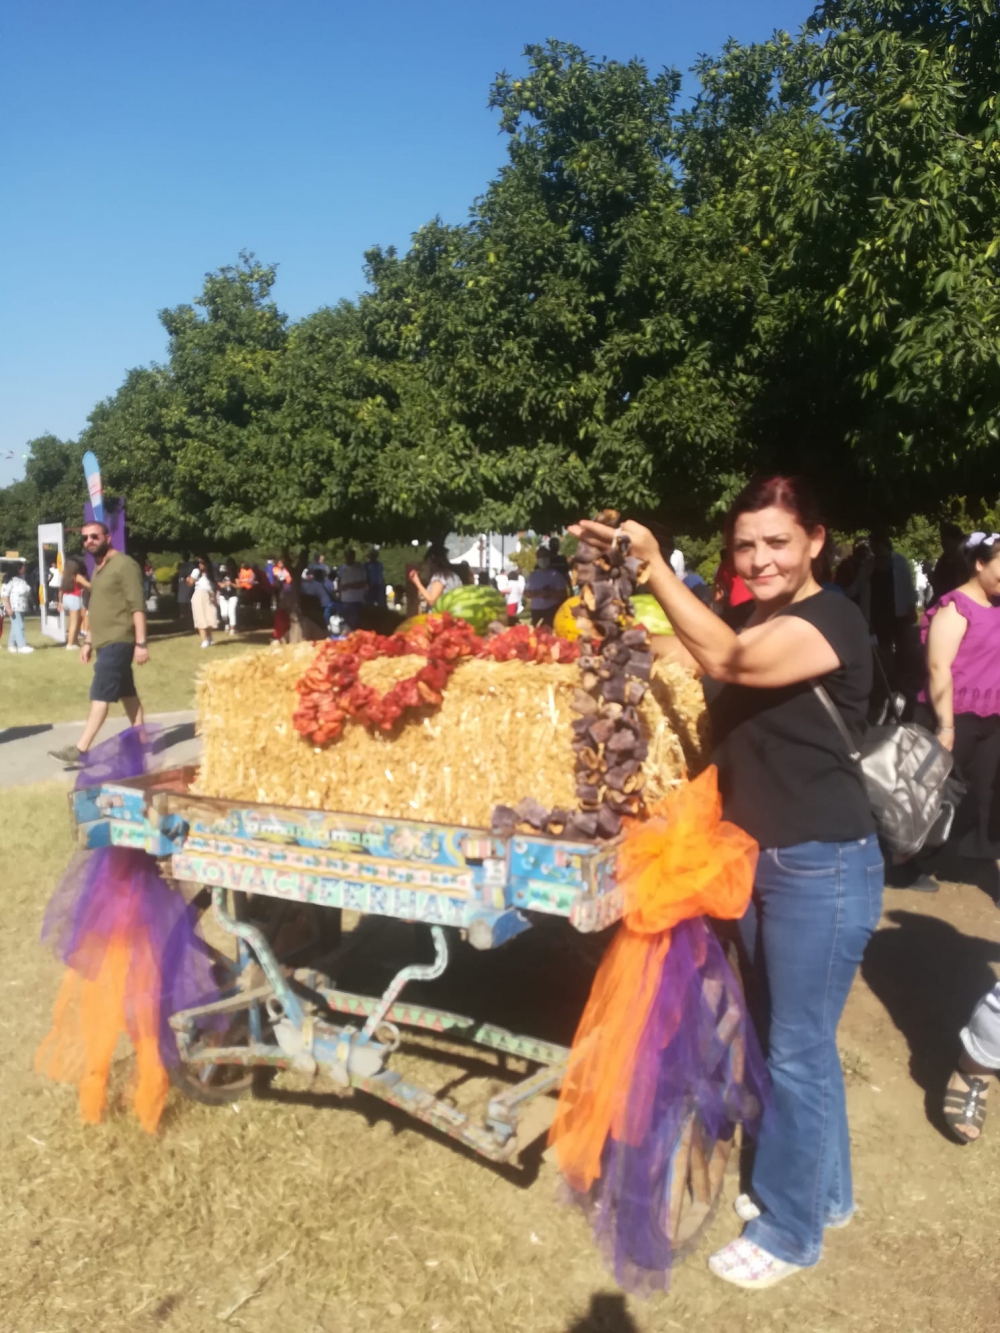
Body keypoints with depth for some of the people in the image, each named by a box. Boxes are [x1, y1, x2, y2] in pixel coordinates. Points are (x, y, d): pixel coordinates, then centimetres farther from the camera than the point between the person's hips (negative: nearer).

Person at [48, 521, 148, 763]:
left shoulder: (124, 565, -11)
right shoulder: (98, 569, 18)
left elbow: (137, 606, -17)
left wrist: (141, 643, -22)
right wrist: (89, 641, 21)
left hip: (118, 642, -10)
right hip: (105, 642, 10)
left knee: (100, 695, -11)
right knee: (126, 693, 11)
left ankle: (80, 750, -13)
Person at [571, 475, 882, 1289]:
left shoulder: (834, 618, -18)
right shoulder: (749, 625, 9)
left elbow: (729, 662, -35)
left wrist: (654, 565, -36)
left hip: (824, 868, -8)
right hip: (757, 859, 9)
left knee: (798, 1051, 4)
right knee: (792, 1039, 21)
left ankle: (791, 1231, 24)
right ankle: (823, 1191, 42)